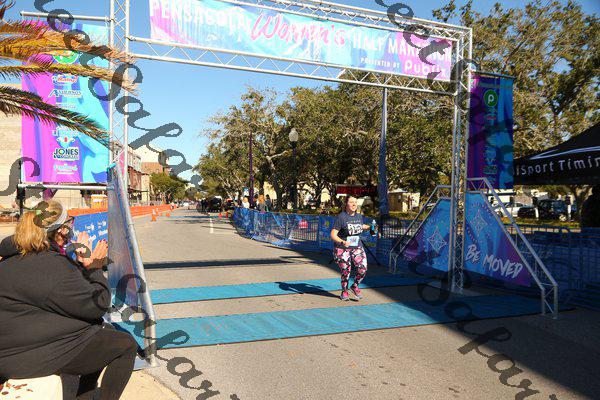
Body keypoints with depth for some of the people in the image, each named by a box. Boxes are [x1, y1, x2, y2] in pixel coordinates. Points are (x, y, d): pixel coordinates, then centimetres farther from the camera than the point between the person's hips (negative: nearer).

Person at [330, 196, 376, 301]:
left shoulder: (359, 216, 4)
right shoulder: (341, 217, -15)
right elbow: (333, 235, -18)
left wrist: (369, 227, 14)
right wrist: (343, 242, -33)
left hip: (357, 247, 5)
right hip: (342, 249, -5)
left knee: (363, 269, -8)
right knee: (346, 272, 1)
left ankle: (355, 286, 21)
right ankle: (344, 292, 29)